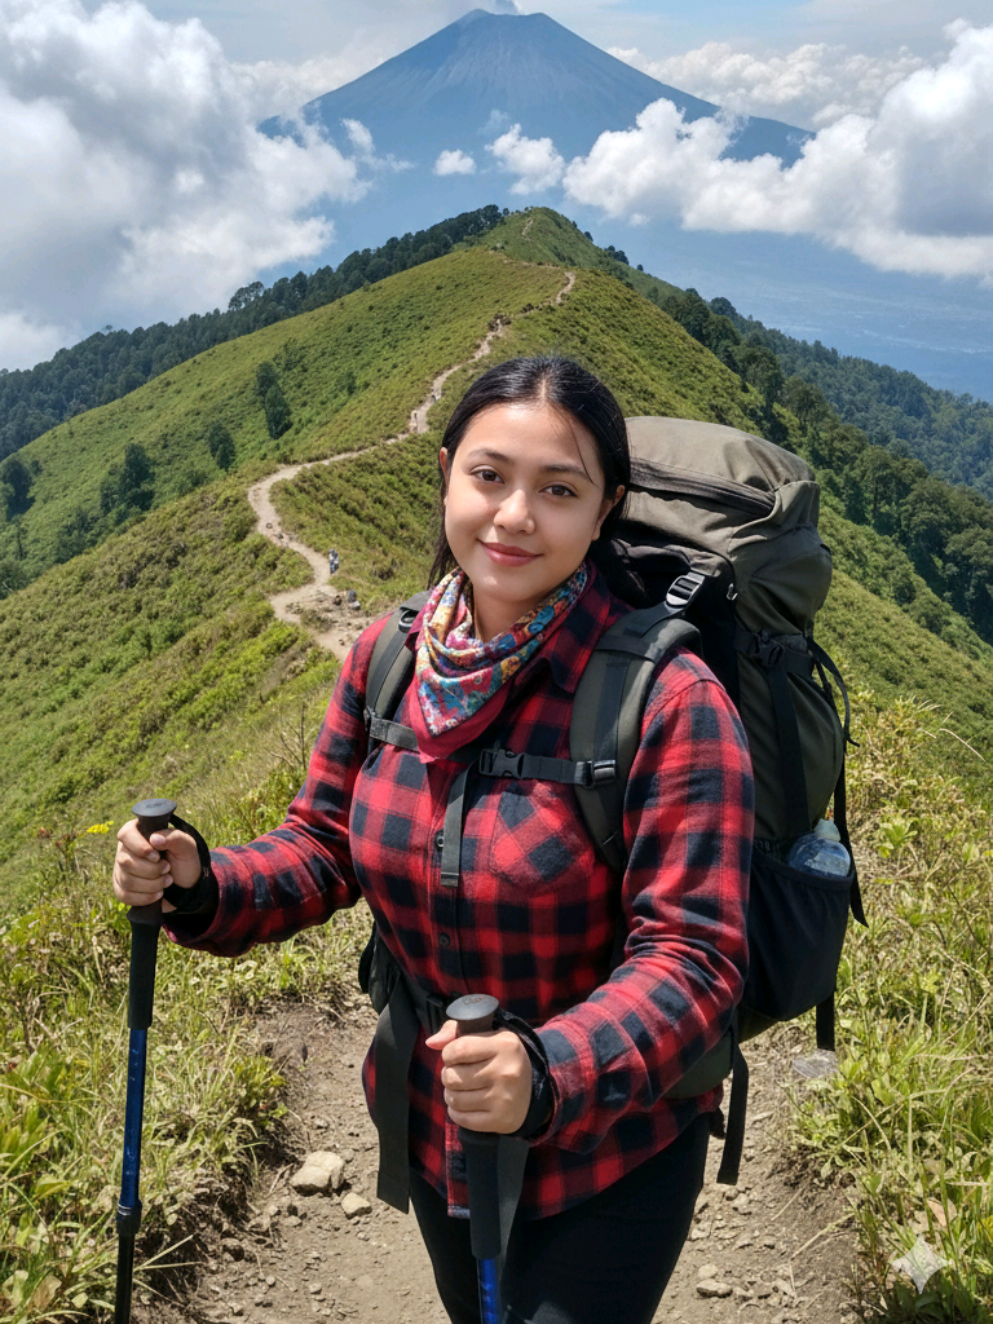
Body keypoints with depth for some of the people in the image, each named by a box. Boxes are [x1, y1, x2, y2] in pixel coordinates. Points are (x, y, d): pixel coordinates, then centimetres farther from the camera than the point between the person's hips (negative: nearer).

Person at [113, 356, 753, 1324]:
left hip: (609, 1162, -5)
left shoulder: (669, 701, -27)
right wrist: (200, 888, -18)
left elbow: (691, 956, -27)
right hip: (431, 1134, 6)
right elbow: (322, 847, 1)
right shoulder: (385, 660, -10)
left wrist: (548, 1074, -43)